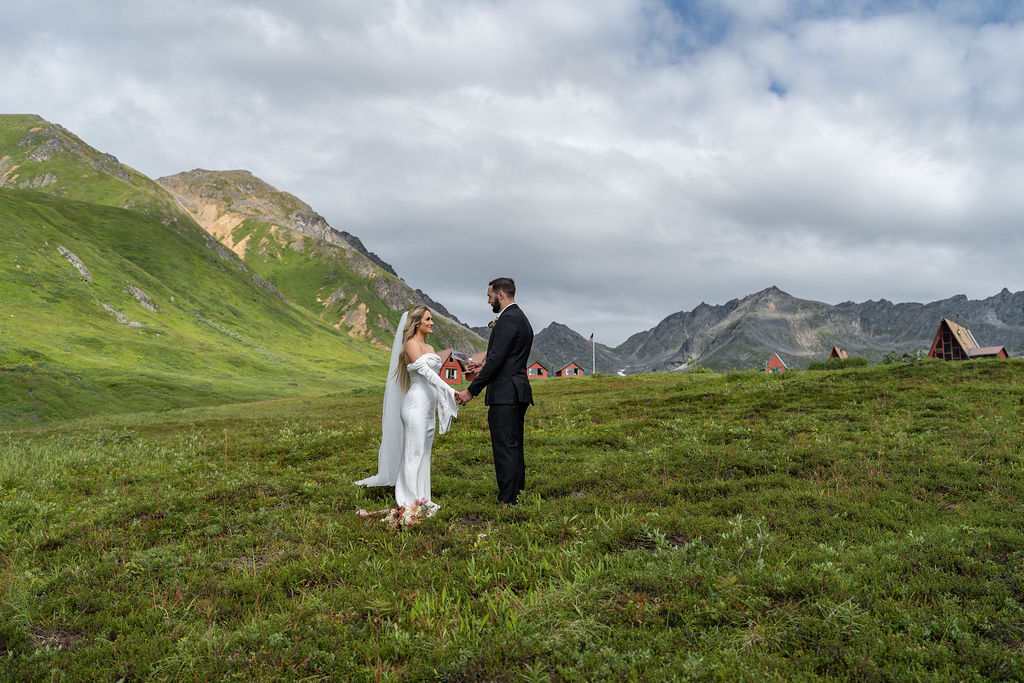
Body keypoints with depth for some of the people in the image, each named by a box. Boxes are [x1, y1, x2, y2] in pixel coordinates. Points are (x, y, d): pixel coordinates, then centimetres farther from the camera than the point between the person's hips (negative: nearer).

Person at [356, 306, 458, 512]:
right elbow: (425, 371, -20)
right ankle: (411, 501, 1)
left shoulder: (430, 348, 19)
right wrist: (450, 391, -29)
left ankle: (422, 499, 17)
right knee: (414, 453, -4)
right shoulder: (411, 344, -8)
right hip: (416, 404, -8)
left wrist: (445, 407, 17)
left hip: (428, 407, 8)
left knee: (423, 453, 11)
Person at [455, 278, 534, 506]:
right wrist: (483, 367, 22)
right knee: (514, 447, 14)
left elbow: (496, 360, -19)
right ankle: (516, 494, 21)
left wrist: (471, 390, -16)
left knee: (504, 448, -8)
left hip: (504, 394, -11)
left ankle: (507, 501, -5)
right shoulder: (522, 319, 19)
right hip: (518, 393, 11)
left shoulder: (508, 319, -13)